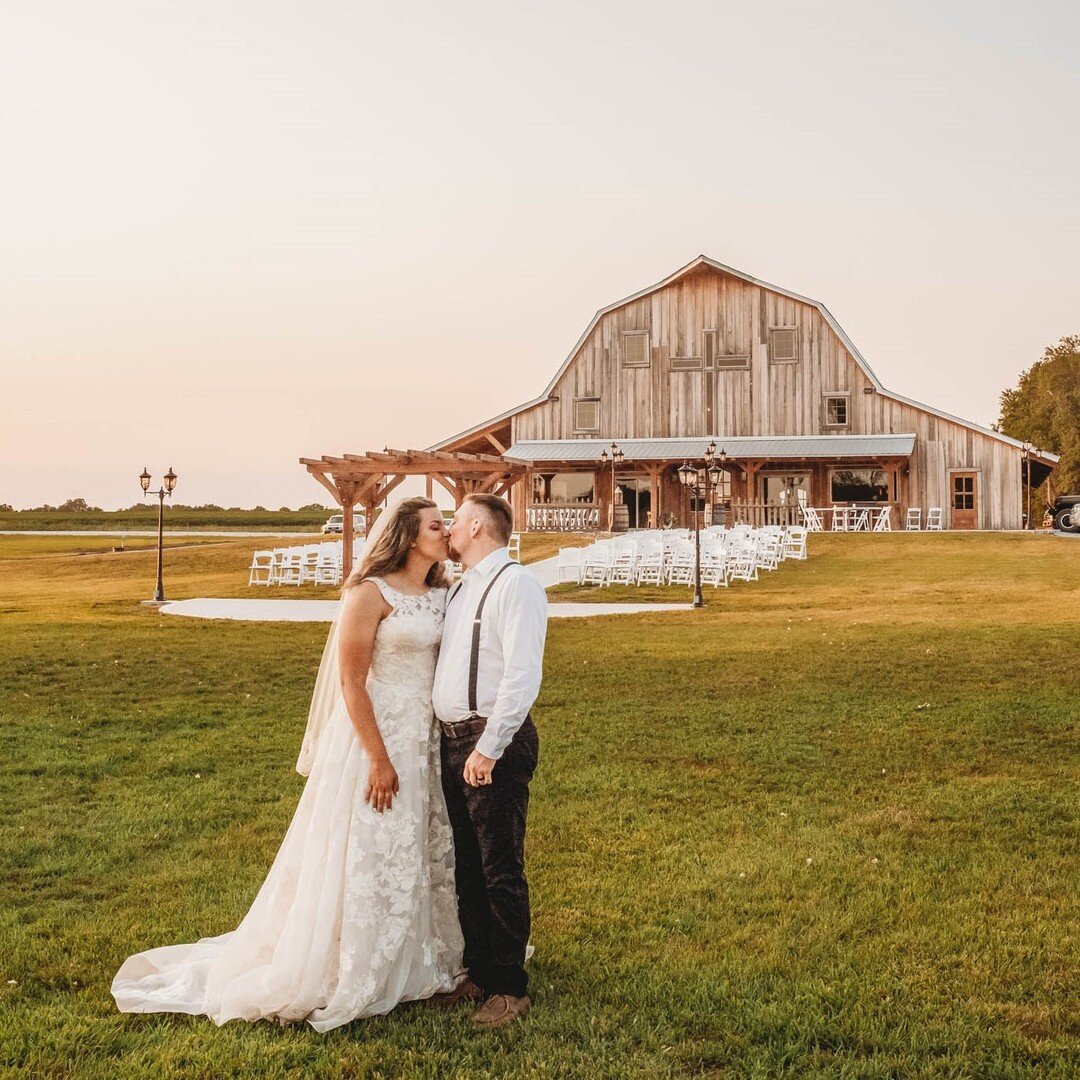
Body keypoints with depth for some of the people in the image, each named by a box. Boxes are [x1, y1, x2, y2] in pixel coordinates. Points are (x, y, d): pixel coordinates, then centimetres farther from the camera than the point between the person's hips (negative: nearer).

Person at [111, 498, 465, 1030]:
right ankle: (347, 979, 17)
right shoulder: (371, 593, -15)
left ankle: (416, 961, 33)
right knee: (367, 856, 2)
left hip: (427, 740, 7)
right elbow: (351, 681, -16)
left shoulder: (442, 595, 6)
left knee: (427, 849, 15)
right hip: (376, 734, -7)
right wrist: (379, 759, -18)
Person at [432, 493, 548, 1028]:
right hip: (452, 738, 9)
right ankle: (478, 971, 29)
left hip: (494, 743, -9)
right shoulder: (459, 588, 16)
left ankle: (509, 988, 11)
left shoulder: (515, 584, -12)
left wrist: (489, 748, -23)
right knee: (466, 865, 16)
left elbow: (522, 675, -21)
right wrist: (457, 741, 10)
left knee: (500, 870, -1)